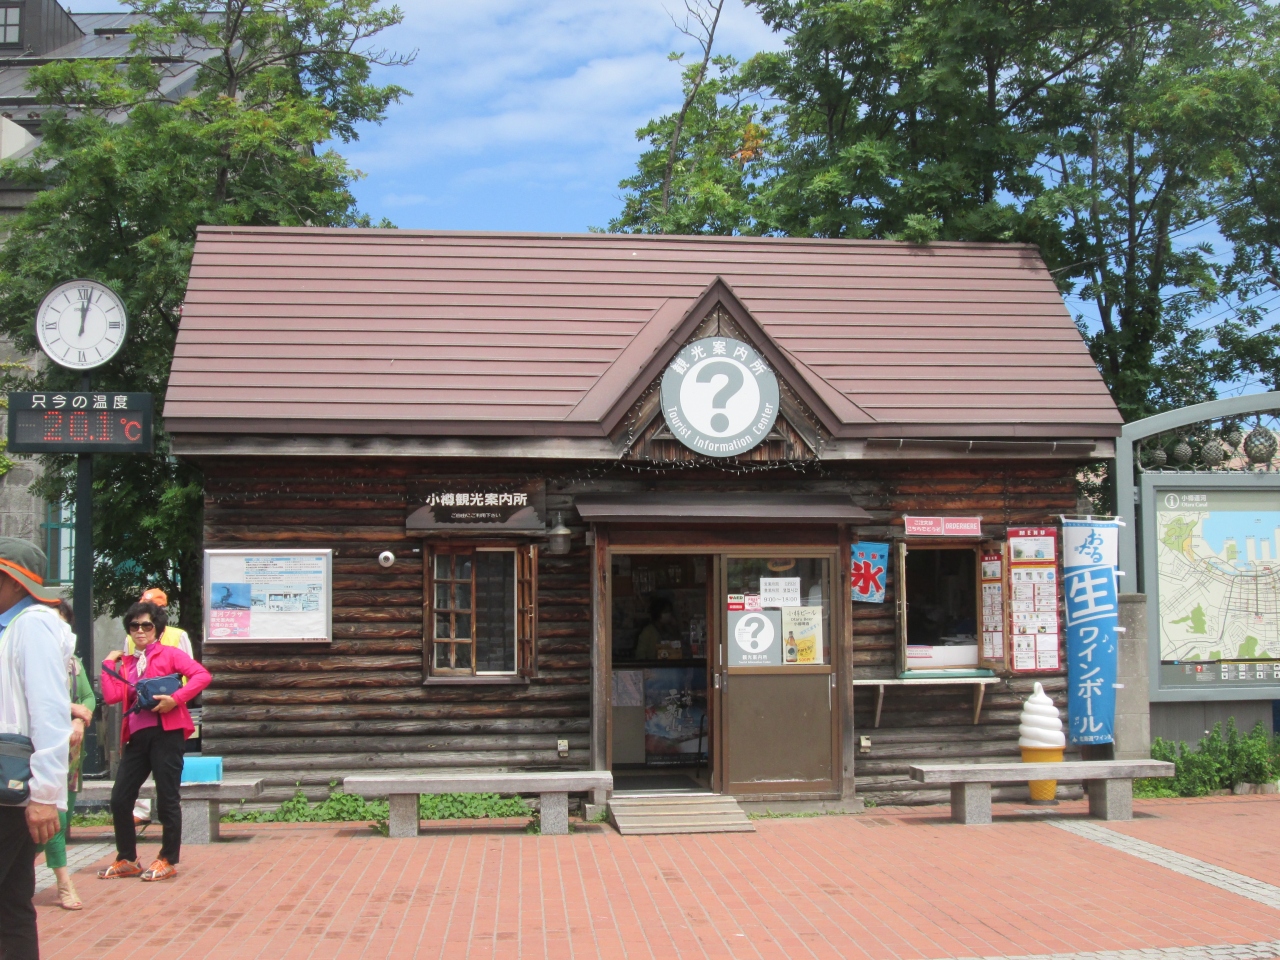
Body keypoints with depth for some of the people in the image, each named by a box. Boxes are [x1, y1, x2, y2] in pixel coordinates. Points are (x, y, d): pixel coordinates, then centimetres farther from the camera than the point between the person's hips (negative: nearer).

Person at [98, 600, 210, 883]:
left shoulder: (169, 654, 4)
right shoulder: (126, 663, 17)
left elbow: (202, 675, -11)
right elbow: (112, 696, 1)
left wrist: (175, 698, -19)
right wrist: (109, 664, 5)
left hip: (165, 732, -5)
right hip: (136, 735, 5)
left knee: (167, 800, 0)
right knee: (120, 799, 5)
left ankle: (168, 861, 13)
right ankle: (126, 860, 21)